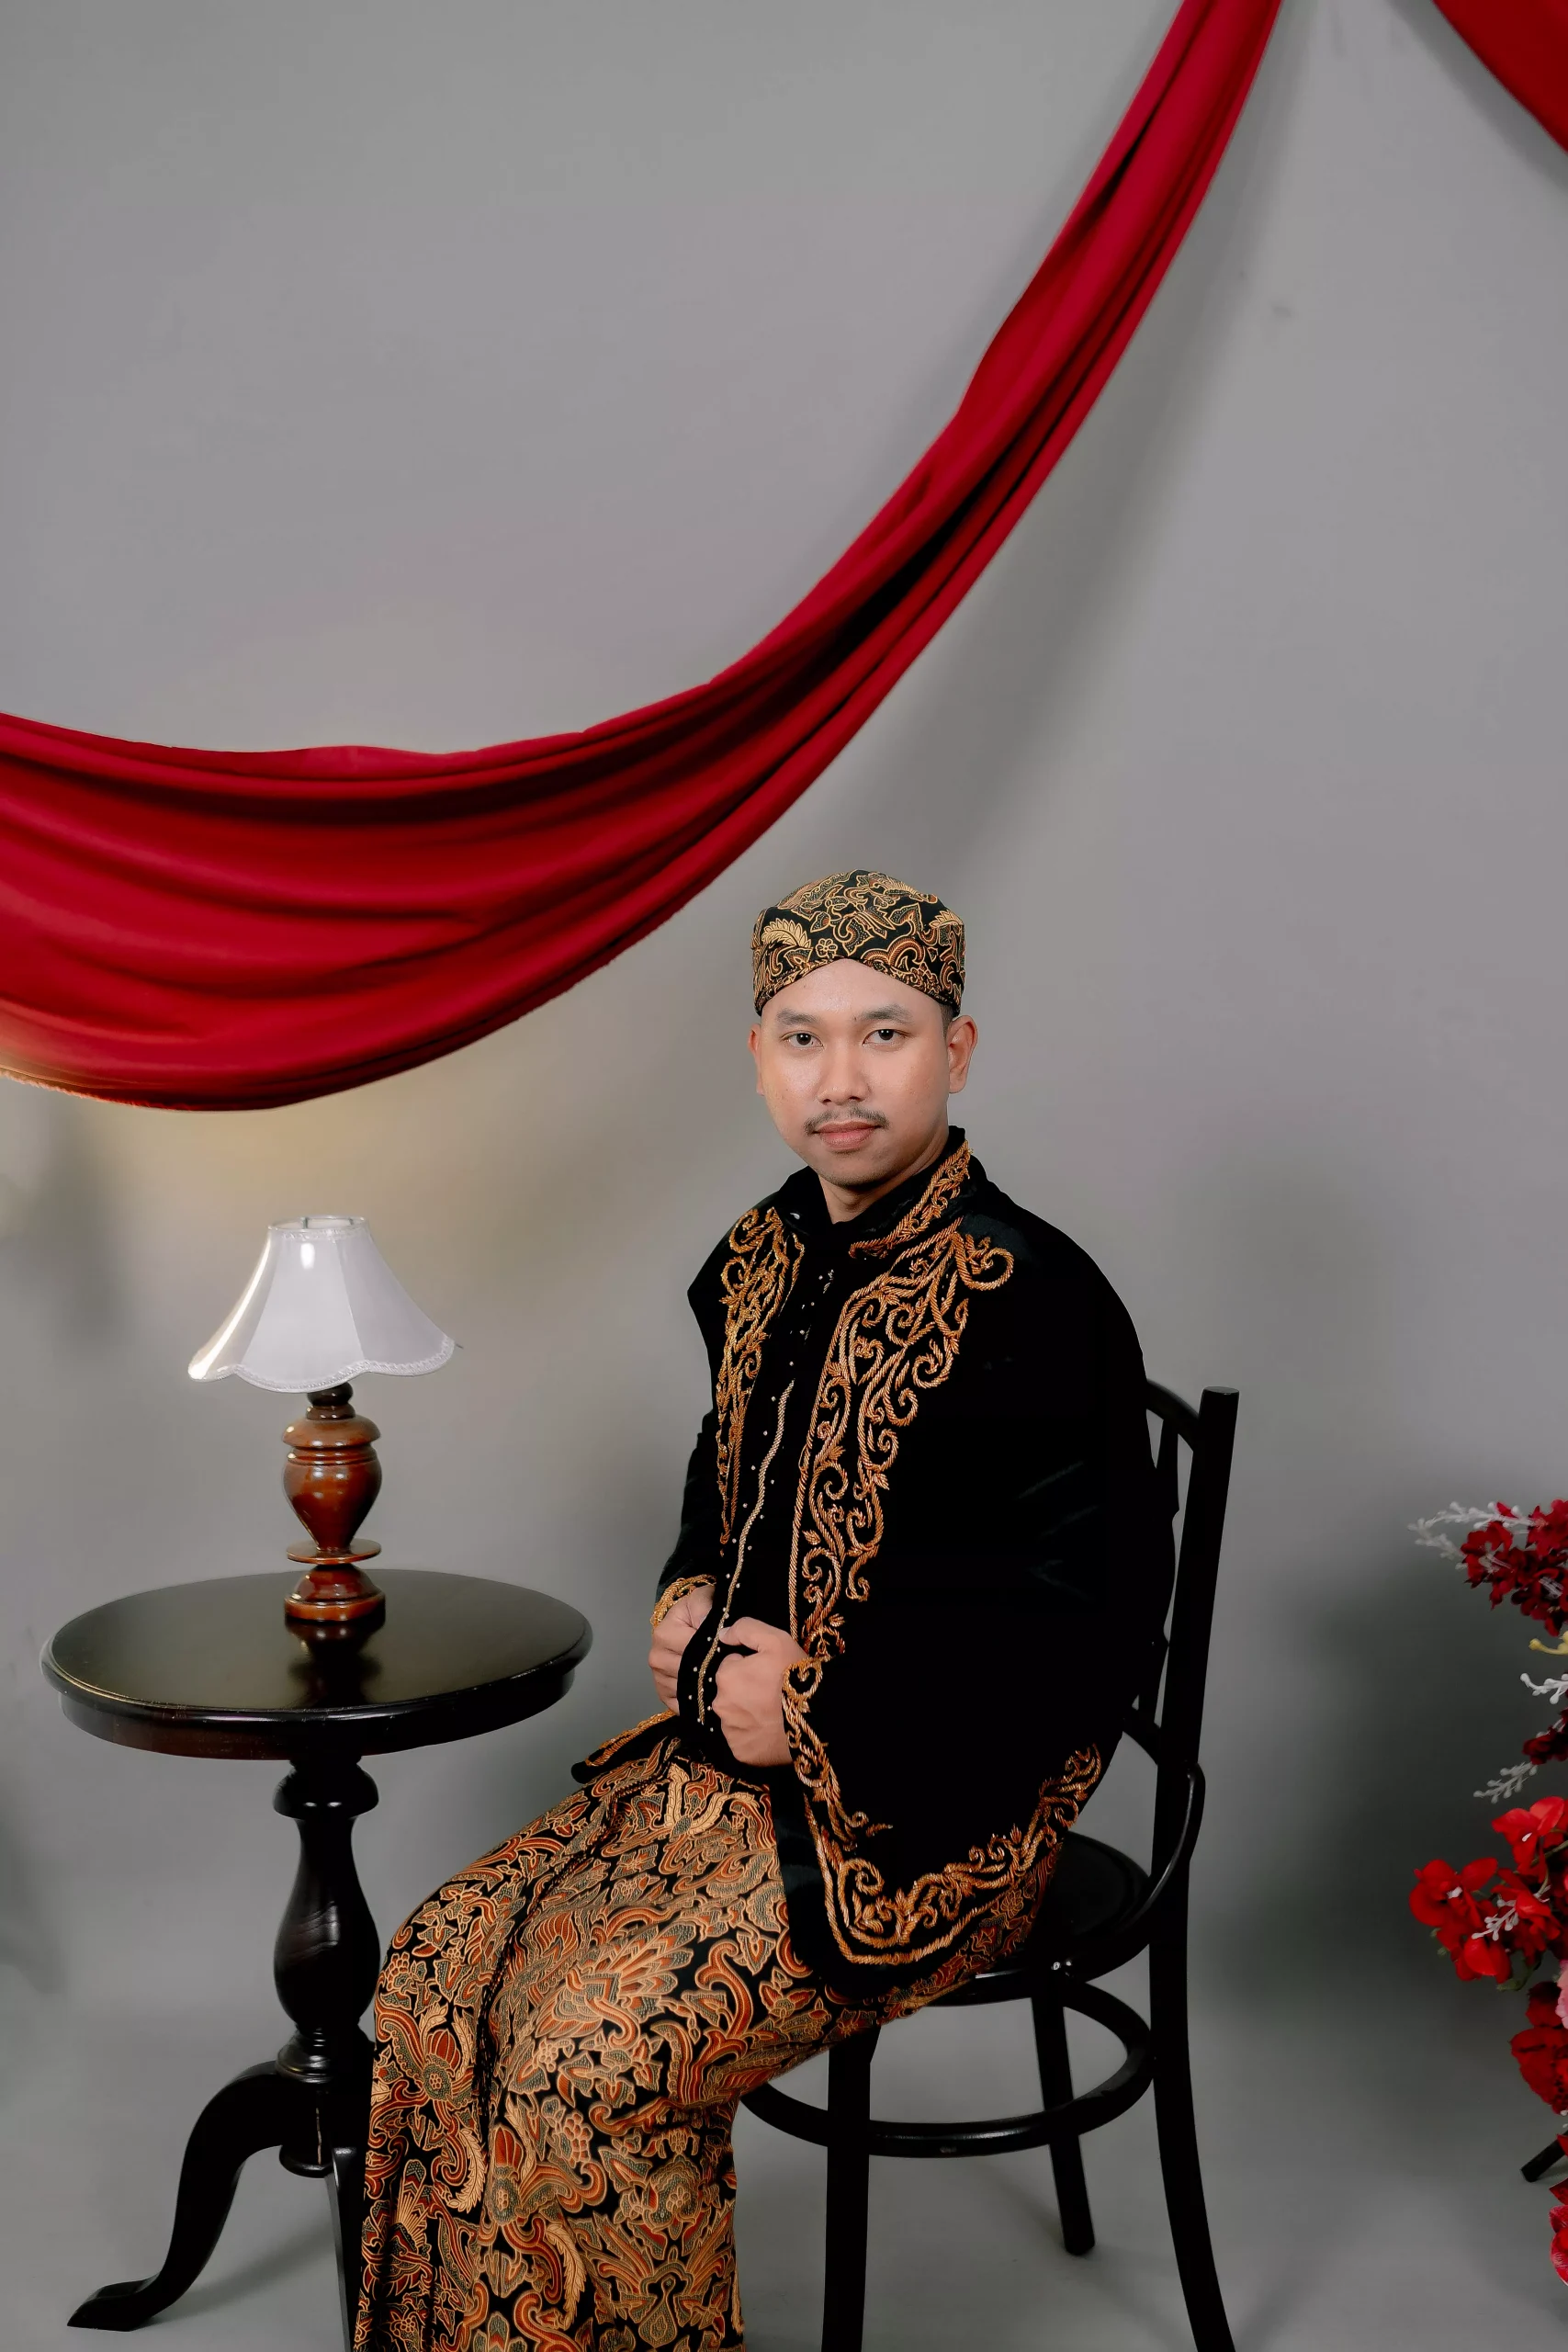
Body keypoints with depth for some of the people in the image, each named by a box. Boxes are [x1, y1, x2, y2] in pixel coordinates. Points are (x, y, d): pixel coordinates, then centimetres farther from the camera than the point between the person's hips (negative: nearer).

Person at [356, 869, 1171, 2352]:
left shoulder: (1034, 1304, -19)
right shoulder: (764, 1262, 6)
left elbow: (1091, 1616, -20)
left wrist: (815, 1703, -16)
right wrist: (690, 1601, 3)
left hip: (921, 1812, -8)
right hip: (741, 1747, 8)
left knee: (594, 2059, -19)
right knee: (438, 1976, -2)